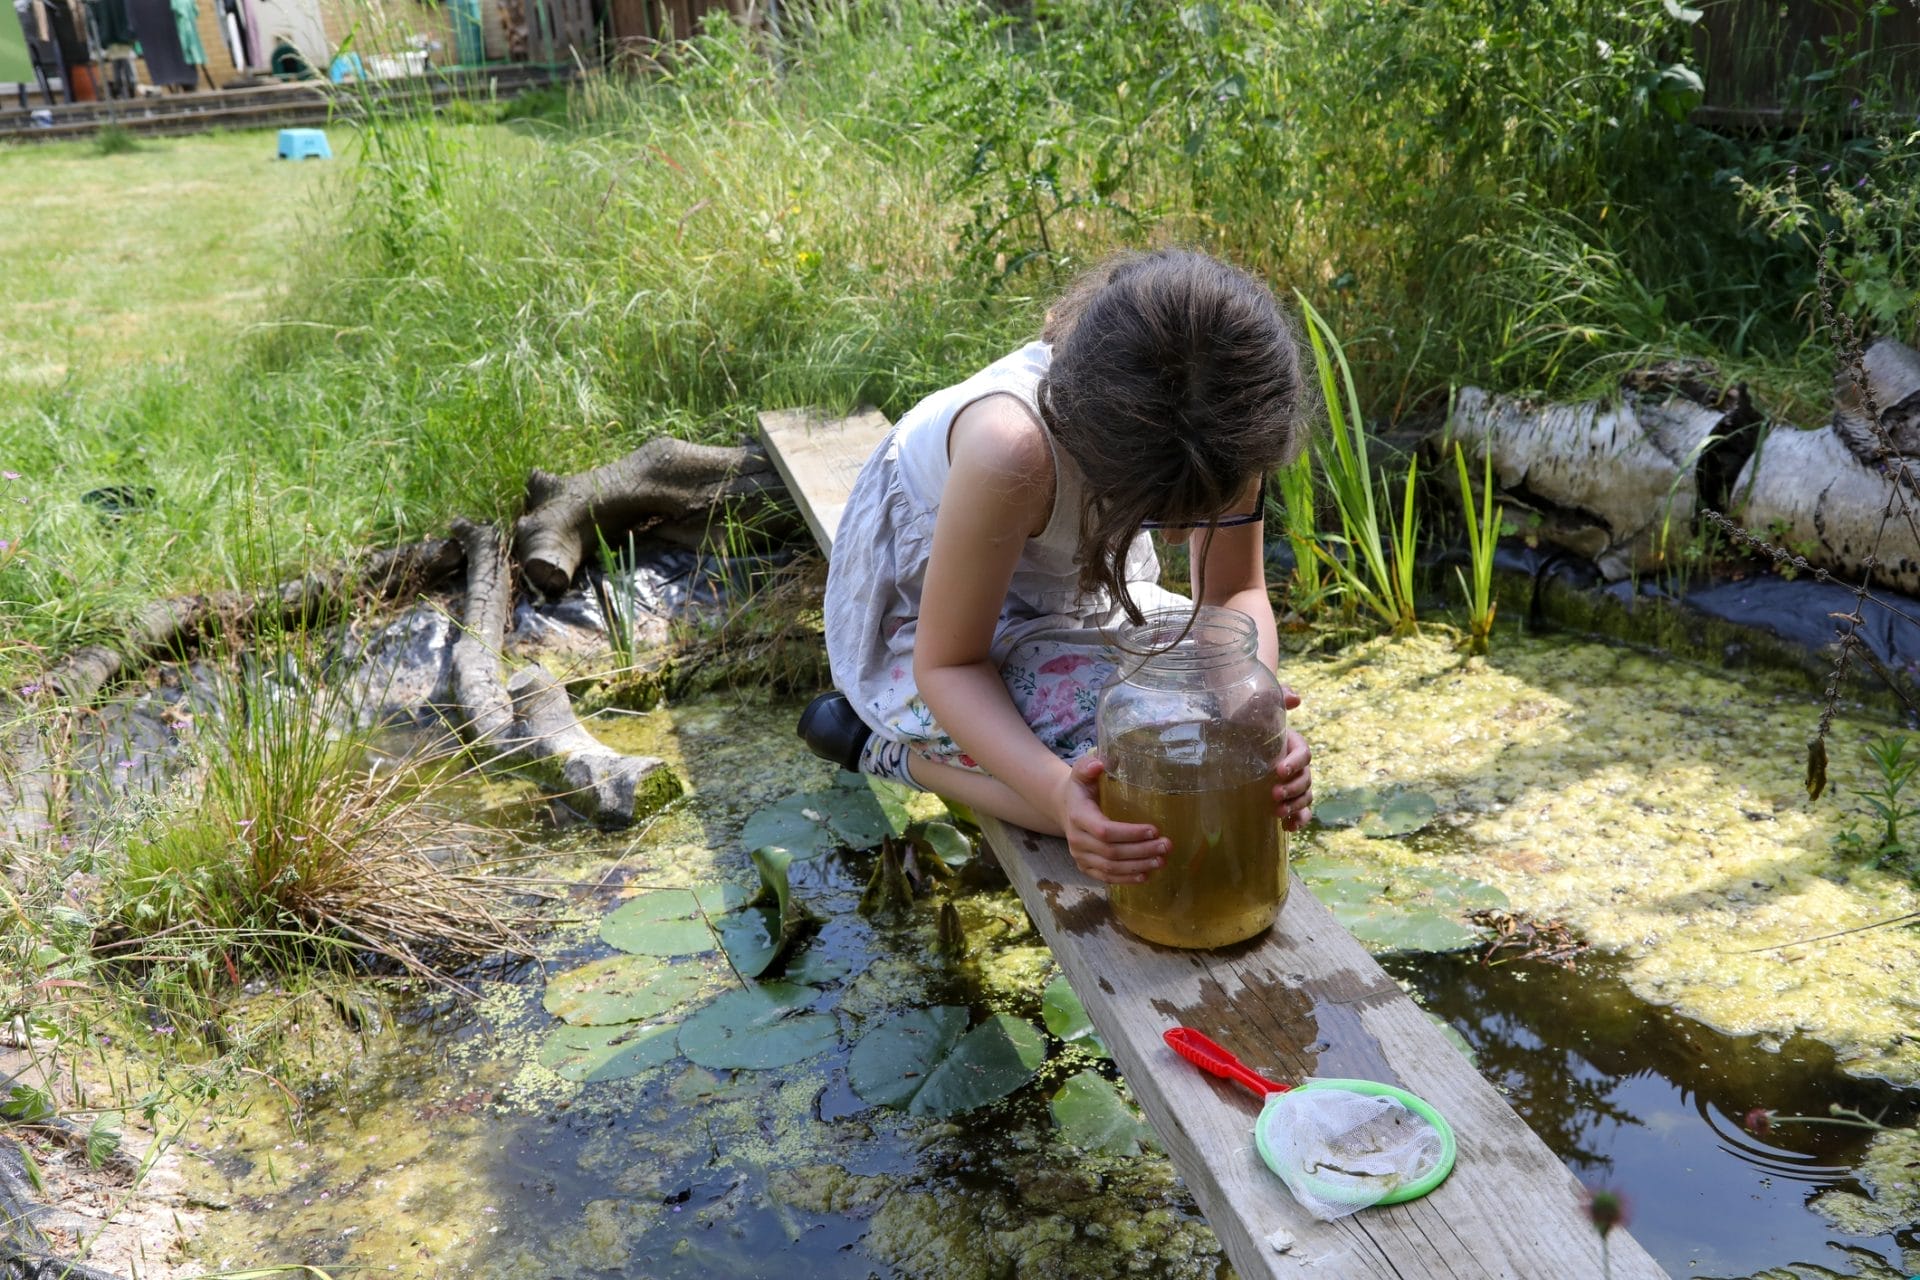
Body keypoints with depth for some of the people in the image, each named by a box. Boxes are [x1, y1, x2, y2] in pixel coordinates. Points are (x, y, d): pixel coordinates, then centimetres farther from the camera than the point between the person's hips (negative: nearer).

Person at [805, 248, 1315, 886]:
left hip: (1074, 583, 7)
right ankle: (886, 744, -1)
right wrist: (1058, 793, -46)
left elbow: (1237, 593, -14)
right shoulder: (1011, 451, -43)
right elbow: (946, 663, -30)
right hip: (928, 600, -6)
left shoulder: (1222, 422, -28)